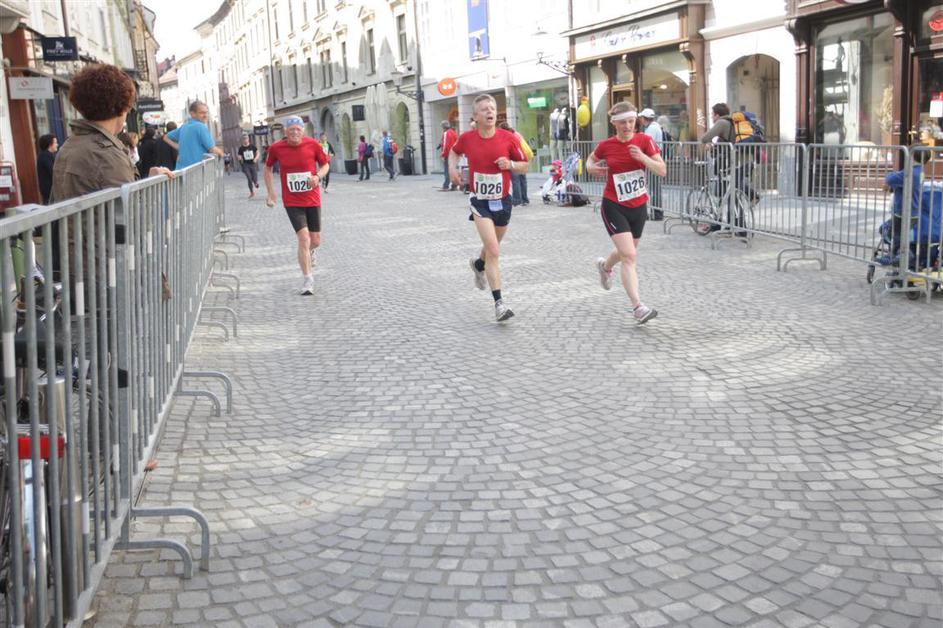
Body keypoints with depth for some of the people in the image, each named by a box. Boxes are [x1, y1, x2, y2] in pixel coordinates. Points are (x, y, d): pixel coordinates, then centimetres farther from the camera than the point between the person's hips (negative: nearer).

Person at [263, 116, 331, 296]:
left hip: (312, 199, 2)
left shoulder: (313, 144, -7)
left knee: (315, 240, 8)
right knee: (303, 238, -14)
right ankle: (308, 279, -1)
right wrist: (270, 192, 5)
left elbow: (325, 164, 6)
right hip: (292, 202, -2)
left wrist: (318, 176, -15)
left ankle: (309, 252, 47)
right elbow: (267, 168, 11)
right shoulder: (276, 148, -6)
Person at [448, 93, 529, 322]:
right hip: (480, 201, -2)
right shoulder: (467, 138, -7)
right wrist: (452, 168, -1)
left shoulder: (508, 138, -8)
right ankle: (499, 303, -13)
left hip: (502, 200, 3)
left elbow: (524, 166, 1)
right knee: (493, 251, -16)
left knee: (492, 246, 22)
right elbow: (454, 151, 16)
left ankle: (478, 264, 58)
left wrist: (510, 164, -19)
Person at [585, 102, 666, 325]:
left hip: (638, 207, 3)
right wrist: (591, 167, -8)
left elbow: (662, 171, -10)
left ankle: (605, 266, 57)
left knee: (627, 252, 23)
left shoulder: (644, 141, -6)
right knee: (630, 256, -17)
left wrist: (643, 157, -25)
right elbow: (591, 159, 15)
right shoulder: (606, 145, -7)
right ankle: (638, 307, -19)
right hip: (614, 207, -3)